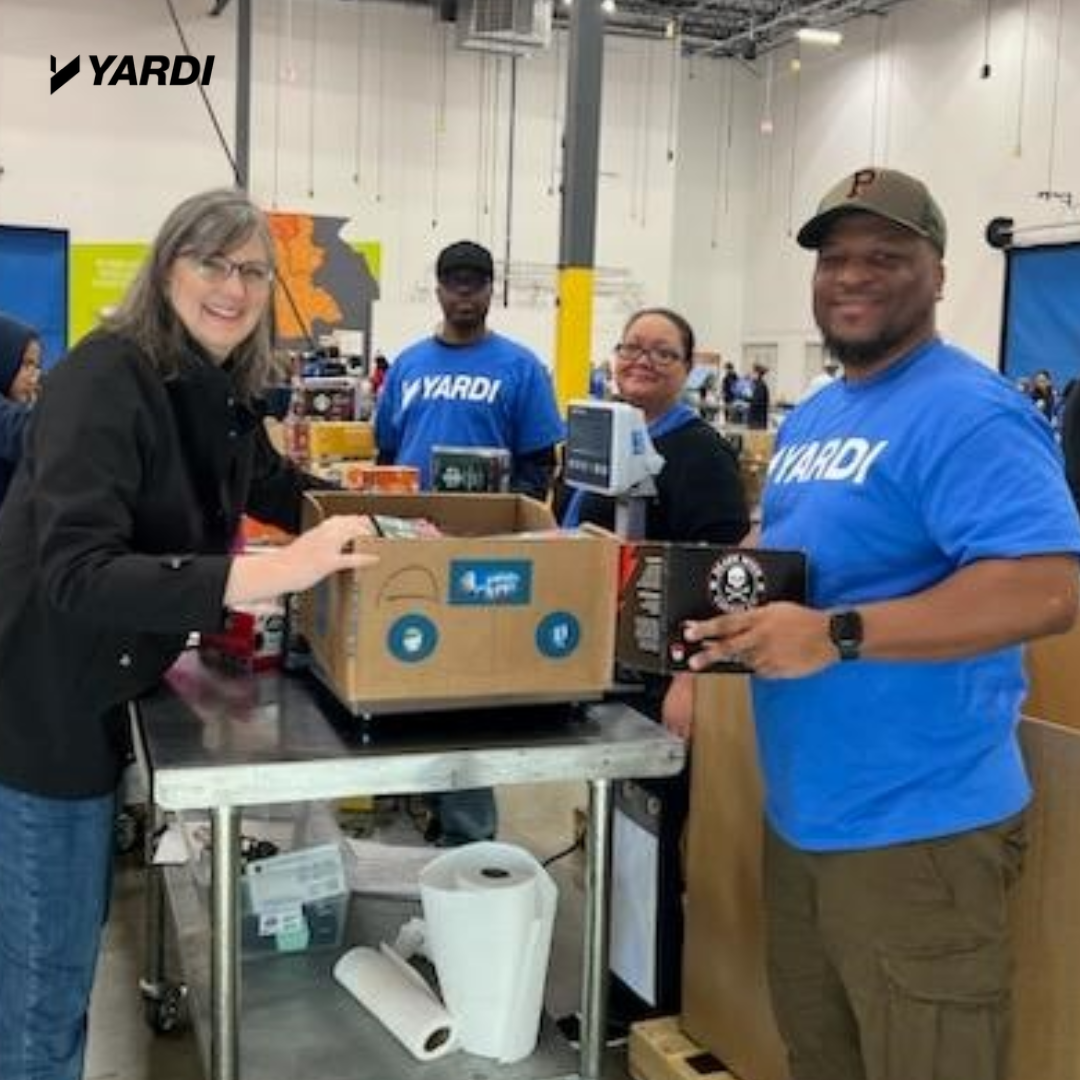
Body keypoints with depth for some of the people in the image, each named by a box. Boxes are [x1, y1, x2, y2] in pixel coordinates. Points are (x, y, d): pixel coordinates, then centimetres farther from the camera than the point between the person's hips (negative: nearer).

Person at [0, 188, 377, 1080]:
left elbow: (280, 493, 24)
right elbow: (74, 573, -33)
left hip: (98, 699, 9)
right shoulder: (107, 375, -22)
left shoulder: (219, 393, 4)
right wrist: (266, 575, -41)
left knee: (74, 942, 23)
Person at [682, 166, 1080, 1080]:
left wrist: (836, 635, -31)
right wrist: (730, 599, 2)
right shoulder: (811, 418, 13)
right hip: (801, 812, 9)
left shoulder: (968, 413, -17)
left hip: (917, 829, -9)